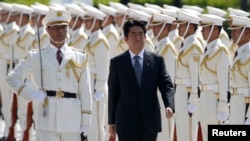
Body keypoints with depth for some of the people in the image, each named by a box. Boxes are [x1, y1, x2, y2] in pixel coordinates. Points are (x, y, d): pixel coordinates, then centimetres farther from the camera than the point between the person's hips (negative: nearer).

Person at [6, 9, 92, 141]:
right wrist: (31, 94, -8)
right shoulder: (36, 57, 4)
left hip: (72, 119, 2)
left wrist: (85, 124, 3)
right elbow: (13, 78, 7)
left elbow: (85, 92, 7)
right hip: (47, 117, -2)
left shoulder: (79, 58, 8)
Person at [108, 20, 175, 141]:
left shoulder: (157, 60, 5)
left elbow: (166, 85, -1)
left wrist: (169, 106, -21)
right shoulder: (117, 62, 2)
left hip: (150, 121, 2)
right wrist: (112, 122, 2)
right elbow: (113, 93, 4)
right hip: (127, 122, -2)